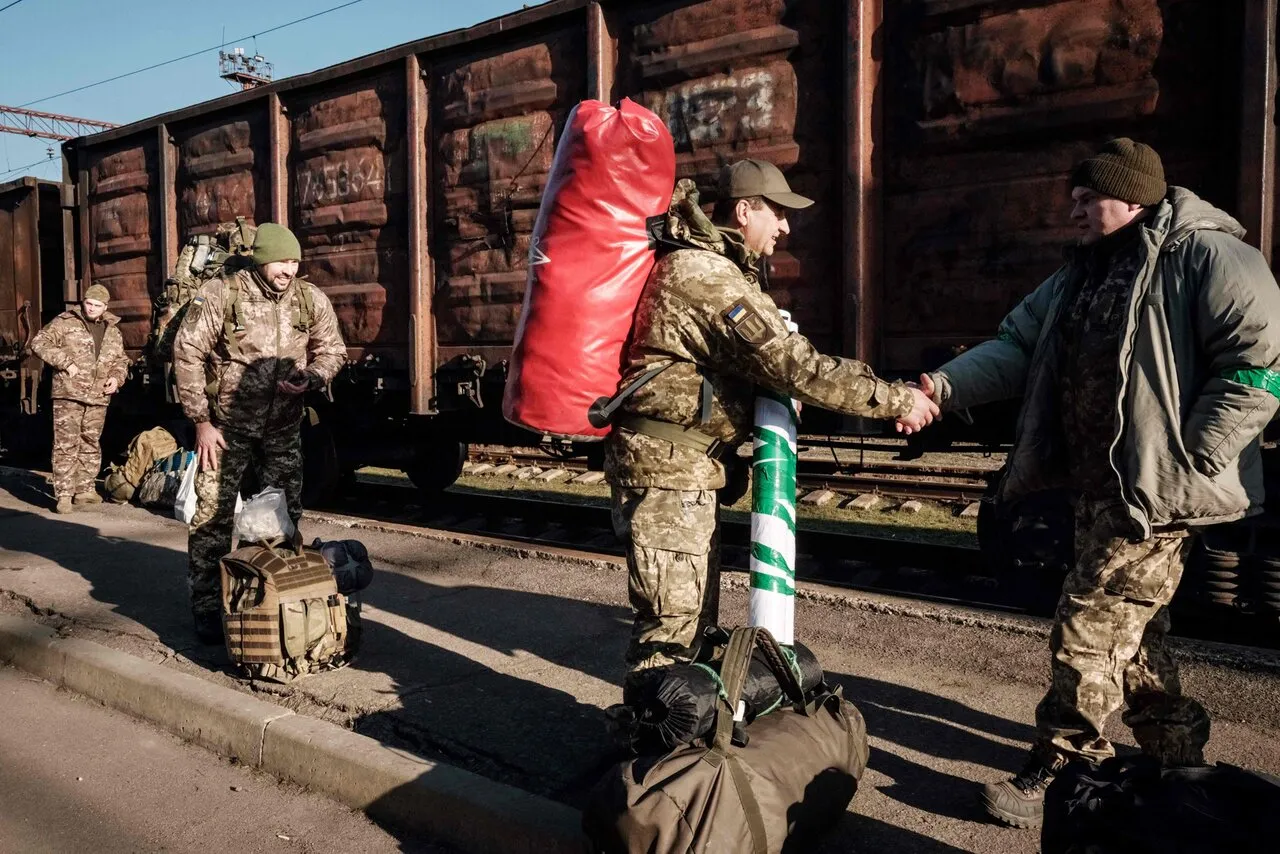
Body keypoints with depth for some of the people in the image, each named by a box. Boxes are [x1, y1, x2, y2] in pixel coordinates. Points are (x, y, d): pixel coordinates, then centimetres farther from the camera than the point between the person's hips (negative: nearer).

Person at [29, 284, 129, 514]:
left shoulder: (113, 332, 14)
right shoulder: (65, 322, 0)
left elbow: (121, 360, 22)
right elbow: (39, 342, -6)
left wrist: (116, 377, 2)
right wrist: (65, 362, -16)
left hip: (98, 398, 5)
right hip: (68, 395, -5)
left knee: (91, 445, 13)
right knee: (66, 445, -6)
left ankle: (86, 489, 24)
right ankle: (64, 495, -4)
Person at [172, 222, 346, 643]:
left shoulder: (311, 299, -3)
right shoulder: (221, 295, -13)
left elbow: (331, 351, 7)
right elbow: (187, 354, -10)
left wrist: (309, 378, -15)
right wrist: (201, 421, -11)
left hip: (283, 427, 4)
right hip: (226, 424, -3)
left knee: (286, 514, 11)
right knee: (213, 514, 0)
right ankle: (206, 608, 14)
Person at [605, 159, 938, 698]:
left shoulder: (704, 265, 16)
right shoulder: (710, 276, -18)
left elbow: (768, 353, 17)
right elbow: (794, 366, -23)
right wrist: (896, 400, -16)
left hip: (686, 466, 11)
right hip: (668, 466, -11)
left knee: (695, 613, 18)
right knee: (672, 619, -5)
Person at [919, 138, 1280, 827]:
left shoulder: (1207, 256, -11)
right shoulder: (1082, 274, 15)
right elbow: (1016, 346, 7)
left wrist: (1188, 460, -20)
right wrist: (944, 386, -9)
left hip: (1156, 489, -9)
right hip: (1097, 484, 9)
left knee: (1089, 628, -5)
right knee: (1130, 629, 18)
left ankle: (1056, 775, 9)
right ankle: (1176, 754, 37)